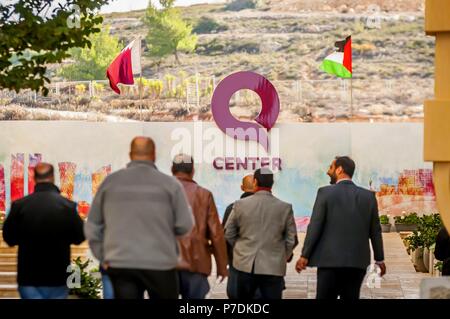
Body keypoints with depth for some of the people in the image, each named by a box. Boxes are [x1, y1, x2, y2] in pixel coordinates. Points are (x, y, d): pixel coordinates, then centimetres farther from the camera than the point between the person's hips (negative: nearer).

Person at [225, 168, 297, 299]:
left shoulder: (240, 205, -2)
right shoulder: (285, 208, -3)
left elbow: (228, 234, 5)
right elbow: (291, 240, 1)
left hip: (246, 265, 1)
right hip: (274, 268, -1)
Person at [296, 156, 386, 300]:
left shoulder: (326, 192, -4)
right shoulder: (368, 196, 6)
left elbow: (315, 227, -6)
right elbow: (375, 231, 10)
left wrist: (305, 256, 0)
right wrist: (379, 259, 20)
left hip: (330, 261, -3)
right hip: (358, 262, 3)